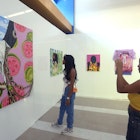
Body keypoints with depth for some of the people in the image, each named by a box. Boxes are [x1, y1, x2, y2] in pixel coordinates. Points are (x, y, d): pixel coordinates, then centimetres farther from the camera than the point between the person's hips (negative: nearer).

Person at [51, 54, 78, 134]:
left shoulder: (72, 70, -20)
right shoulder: (67, 69, 8)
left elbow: (71, 85, -21)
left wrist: (68, 98, -18)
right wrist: (65, 94, 15)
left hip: (70, 92, -9)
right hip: (65, 91, 9)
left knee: (69, 110, 8)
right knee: (62, 108, 22)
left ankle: (70, 128, 29)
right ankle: (59, 123, 44)